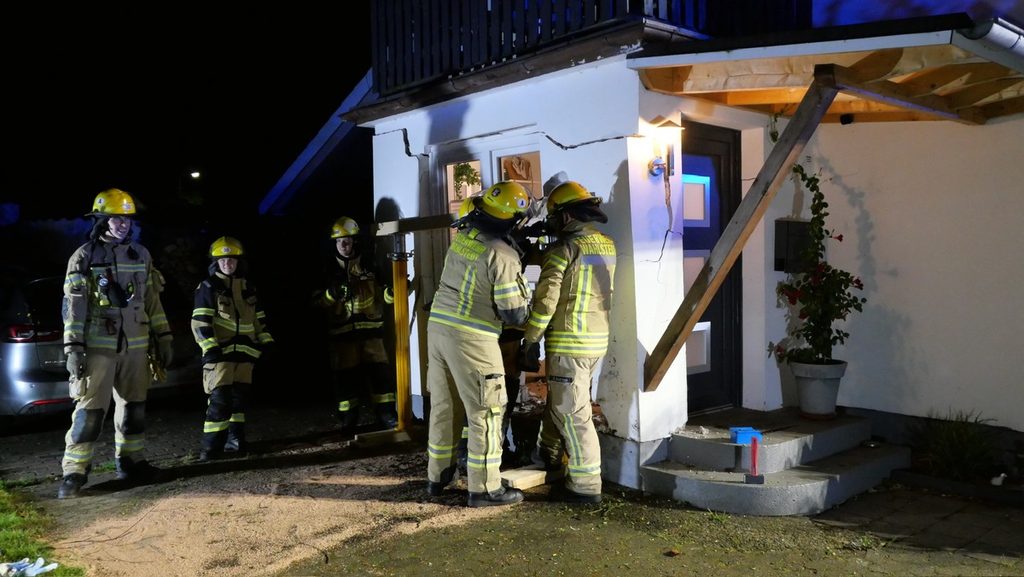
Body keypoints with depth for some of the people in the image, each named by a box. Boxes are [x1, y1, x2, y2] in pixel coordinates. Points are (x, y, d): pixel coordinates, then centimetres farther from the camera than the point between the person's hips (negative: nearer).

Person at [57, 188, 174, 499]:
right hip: (99, 346, -4)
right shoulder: (84, 257, -3)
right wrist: (73, 348, -13)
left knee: (133, 405, 10)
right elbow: (73, 305, -6)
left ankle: (130, 461, 22)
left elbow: (152, 299, 14)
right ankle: (74, 471, 2)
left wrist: (163, 337, 11)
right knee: (90, 408, -5)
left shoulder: (141, 255, 10)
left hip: (135, 345, 4)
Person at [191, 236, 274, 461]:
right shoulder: (208, 287, -2)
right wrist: (210, 348, -16)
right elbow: (200, 322, -8)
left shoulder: (248, 289, 15)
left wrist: (266, 342, 11)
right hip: (220, 353, -5)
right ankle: (211, 446, -3)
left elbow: (260, 320, 21)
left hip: (244, 353, 6)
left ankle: (235, 439, 20)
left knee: (239, 398, 9)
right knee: (220, 398, -10)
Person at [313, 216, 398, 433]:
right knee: (346, 375, 3)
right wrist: (332, 293, -16)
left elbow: (383, 295, 6)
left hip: (370, 328, 0)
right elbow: (318, 300, 4)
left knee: (380, 372, -4)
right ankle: (348, 420, 14)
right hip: (342, 331, 0)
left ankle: (387, 414, 6)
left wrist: (393, 291, -17)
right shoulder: (329, 270, 8)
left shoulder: (370, 267, 7)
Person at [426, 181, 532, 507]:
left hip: (438, 327, 8)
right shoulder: (503, 256, -15)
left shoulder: (462, 235, 5)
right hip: (472, 339, -7)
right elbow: (514, 315, -12)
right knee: (486, 413, 4)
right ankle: (484, 488, 10)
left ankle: (437, 476, 29)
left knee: (443, 407, 18)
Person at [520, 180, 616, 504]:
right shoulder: (607, 245, 8)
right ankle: (549, 454, 44)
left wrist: (531, 340, -8)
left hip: (568, 342, -8)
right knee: (558, 399, 25)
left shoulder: (564, 248, -15)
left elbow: (545, 300, -17)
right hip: (598, 340, 8)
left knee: (572, 413, 0)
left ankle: (587, 486, 5)